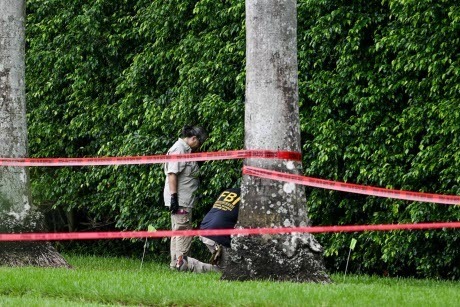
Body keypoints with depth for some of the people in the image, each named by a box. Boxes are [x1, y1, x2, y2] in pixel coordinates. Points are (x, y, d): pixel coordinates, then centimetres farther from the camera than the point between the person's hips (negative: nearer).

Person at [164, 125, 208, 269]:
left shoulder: (186, 150, 19)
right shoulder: (178, 149, -13)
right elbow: (172, 174, -19)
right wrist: (174, 196, -23)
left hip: (185, 200, 11)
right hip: (179, 201, -11)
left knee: (179, 231, 12)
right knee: (183, 230, -11)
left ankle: (176, 263, 16)